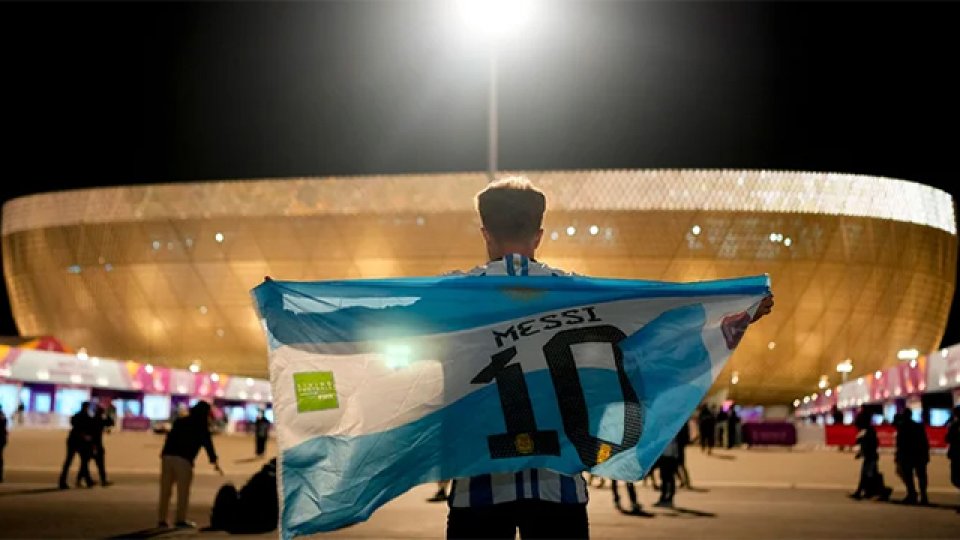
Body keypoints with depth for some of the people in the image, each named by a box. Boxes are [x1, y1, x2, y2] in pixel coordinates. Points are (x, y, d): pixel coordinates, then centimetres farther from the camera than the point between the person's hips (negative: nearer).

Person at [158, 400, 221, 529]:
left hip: (167, 456, 5)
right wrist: (214, 461, 7)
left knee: (165, 490, 8)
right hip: (183, 459, -5)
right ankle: (181, 520, -1)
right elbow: (207, 443, 5)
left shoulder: (179, 422, 24)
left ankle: (162, 519, 10)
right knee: (183, 491, 1)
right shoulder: (201, 426, 9)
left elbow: (169, 438, 21)